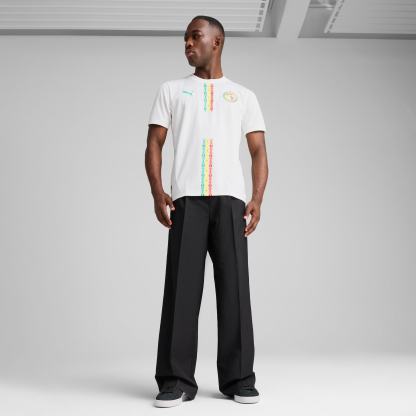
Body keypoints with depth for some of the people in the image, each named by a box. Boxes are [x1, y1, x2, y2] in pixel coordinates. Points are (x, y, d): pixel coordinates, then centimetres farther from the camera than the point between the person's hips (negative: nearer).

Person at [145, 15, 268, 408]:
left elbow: (258, 152, 13)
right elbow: (154, 143, 10)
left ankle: (238, 379, 5)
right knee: (181, 287, -6)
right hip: (186, 198, 0)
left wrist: (257, 199, -4)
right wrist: (157, 192, -7)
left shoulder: (244, 95, 19)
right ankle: (176, 381, -1)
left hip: (231, 199, 1)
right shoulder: (171, 90, 18)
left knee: (234, 287, -2)